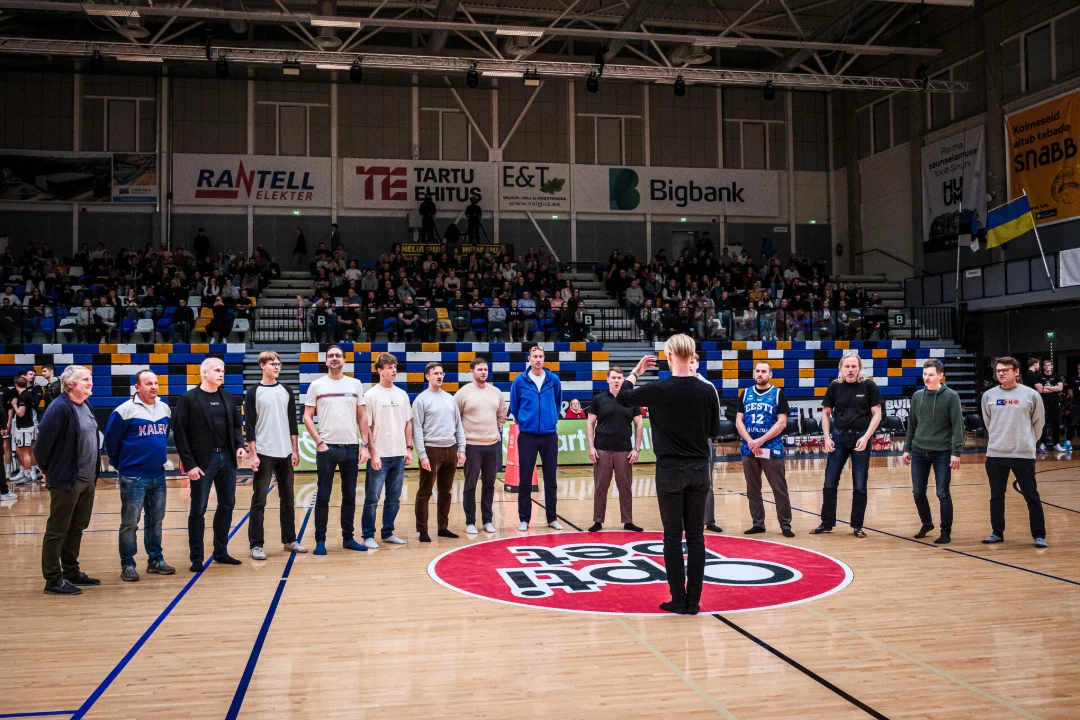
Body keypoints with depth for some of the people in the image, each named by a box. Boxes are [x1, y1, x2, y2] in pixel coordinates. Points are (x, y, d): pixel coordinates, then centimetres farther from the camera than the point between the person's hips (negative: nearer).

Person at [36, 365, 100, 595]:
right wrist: (49, 470, -5)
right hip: (66, 480, -8)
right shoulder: (59, 408, -18)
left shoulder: (87, 405, 9)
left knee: (76, 528, 17)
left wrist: (94, 471, 16)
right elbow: (44, 441, -17)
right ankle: (53, 580, 10)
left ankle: (71, 572, 28)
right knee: (57, 531, 2)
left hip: (87, 479, 8)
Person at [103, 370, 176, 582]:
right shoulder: (125, 411, -11)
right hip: (133, 477, -5)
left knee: (156, 521, 13)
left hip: (158, 476, 5)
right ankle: (127, 565, 10)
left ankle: (156, 560, 23)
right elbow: (111, 440, -4)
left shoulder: (165, 409, 7)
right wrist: (120, 465, 5)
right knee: (130, 523, 1)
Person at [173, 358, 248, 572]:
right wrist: (189, 464, -14)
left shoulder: (228, 397, 10)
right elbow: (179, 432, -9)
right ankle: (196, 558, 10)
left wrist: (240, 445, -5)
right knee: (198, 510, 2)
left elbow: (237, 425, 15)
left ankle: (221, 552, 23)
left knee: (227, 505, 11)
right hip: (203, 460, -5)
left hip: (227, 458, 5)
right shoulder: (188, 399, -5)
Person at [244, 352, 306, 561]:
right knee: (259, 501, -1)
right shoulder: (253, 392, -2)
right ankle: (256, 545, 6)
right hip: (264, 454, -4)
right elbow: (249, 426, -5)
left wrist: (295, 450, 6)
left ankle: (289, 540, 21)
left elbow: (292, 423, 11)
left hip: (285, 453, 4)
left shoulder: (287, 391, 9)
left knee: (287, 499, 10)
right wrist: (253, 454, -11)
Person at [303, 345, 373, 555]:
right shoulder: (317, 385, 2)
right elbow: (307, 417, 1)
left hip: (351, 447, 2)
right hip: (327, 447, -2)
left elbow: (362, 417, 8)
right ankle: (320, 540, 10)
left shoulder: (355, 384, 7)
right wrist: (319, 442, -9)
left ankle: (348, 538, 19)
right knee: (323, 496, 2)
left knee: (349, 496, 9)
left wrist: (365, 445, 1)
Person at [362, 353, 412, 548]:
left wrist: (408, 448, 8)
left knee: (394, 499, 11)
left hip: (399, 455, 5)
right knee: (372, 498, 1)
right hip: (379, 456, -5)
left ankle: (388, 533, 22)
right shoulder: (371, 395, -6)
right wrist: (372, 453, -13)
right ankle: (368, 536, 10)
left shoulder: (402, 394, 9)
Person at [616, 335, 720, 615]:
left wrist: (636, 372, 16)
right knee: (695, 535, 7)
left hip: (670, 470, -2)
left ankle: (678, 601, 7)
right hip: (699, 469, 3)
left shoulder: (658, 390, -12)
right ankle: (693, 600, 11)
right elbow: (715, 432, 6)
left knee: (673, 536, 5)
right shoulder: (707, 391, -4)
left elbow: (623, 397, 4)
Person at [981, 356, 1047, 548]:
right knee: (996, 495, 10)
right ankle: (997, 533, 21)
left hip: (1023, 454, -2)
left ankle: (1039, 535, 12)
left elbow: (1038, 422, 7)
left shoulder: (1031, 395, -3)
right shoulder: (988, 395, 3)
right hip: (995, 454, 2)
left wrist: (1028, 441, 12)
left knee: (1031, 496, 3)